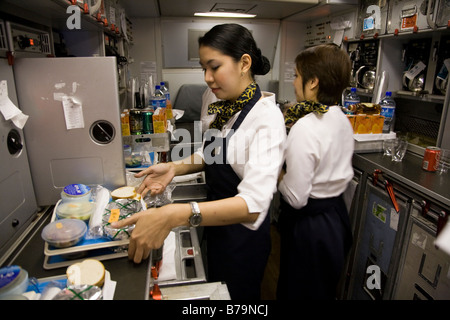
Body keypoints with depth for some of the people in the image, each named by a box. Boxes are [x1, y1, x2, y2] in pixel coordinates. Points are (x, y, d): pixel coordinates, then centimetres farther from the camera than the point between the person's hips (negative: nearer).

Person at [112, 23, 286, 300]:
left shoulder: (266, 117, -28)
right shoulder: (225, 108, -2)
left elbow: (253, 204, -39)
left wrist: (174, 215, -49)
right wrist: (175, 167, -8)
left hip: (242, 228, -7)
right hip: (216, 217, 7)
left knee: (237, 296, 20)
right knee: (216, 286, 30)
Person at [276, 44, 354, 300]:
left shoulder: (305, 128, -27)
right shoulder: (343, 121, 0)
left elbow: (296, 197, -25)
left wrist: (277, 173, -7)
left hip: (309, 224, -8)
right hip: (337, 215, 8)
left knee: (300, 290, 16)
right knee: (326, 289, 29)